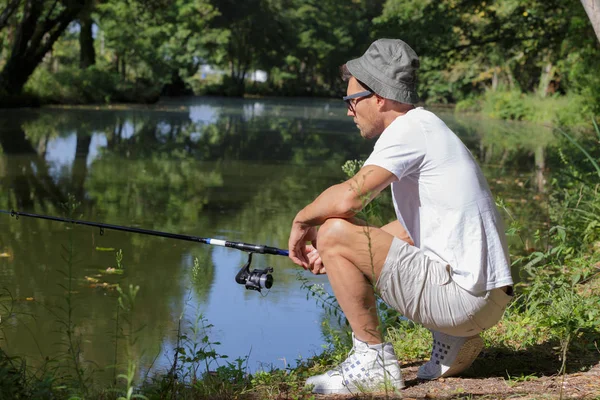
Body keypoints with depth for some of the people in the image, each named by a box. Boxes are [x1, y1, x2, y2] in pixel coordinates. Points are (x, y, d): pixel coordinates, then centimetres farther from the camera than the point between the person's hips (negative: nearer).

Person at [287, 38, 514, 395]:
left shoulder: (410, 128, -11)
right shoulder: (428, 128, 18)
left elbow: (349, 197, -24)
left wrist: (303, 221, -3)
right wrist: (340, 255, 19)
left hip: (462, 295, -10)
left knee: (334, 233, -12)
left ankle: (373, 361, -3)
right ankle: (455, 340, 15)